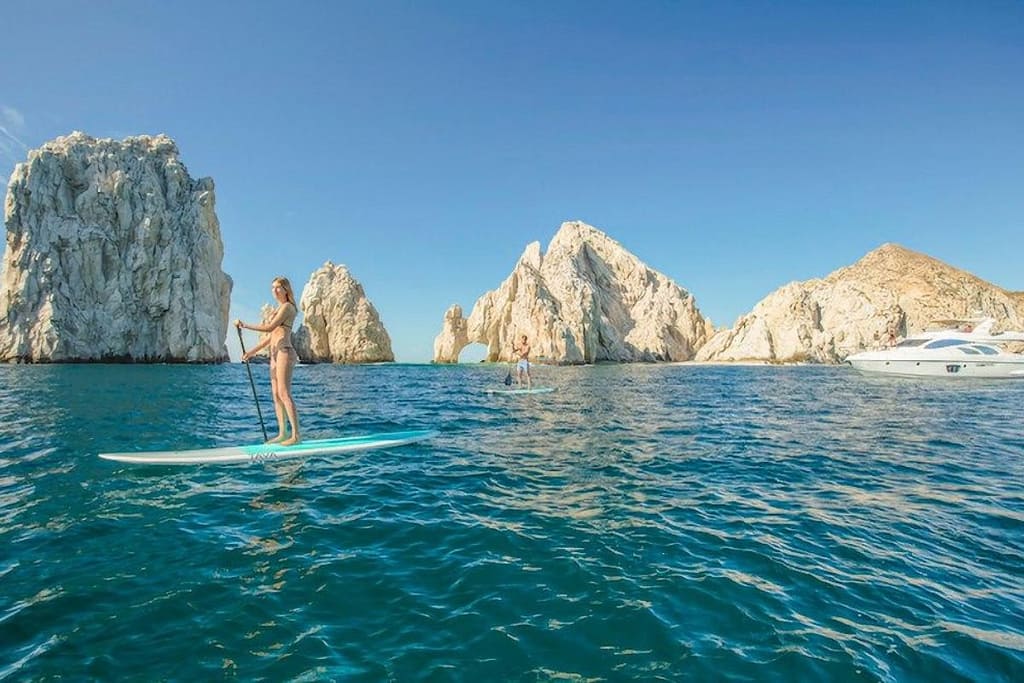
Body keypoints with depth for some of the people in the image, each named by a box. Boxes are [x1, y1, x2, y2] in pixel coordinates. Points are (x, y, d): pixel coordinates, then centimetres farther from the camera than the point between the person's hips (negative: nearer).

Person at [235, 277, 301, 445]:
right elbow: (272, 335, 22)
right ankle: (282, 434, 9)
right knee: (276, 395, 7)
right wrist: (253, 351, 20)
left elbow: (270, 328, -16)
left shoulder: (287, 306, -5)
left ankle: (296, 435, -13)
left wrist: (245, 326, -12)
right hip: (275, 354, 10)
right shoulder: (280, 308, 22)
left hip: (284, 352, -10)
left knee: (284, 394, -13)